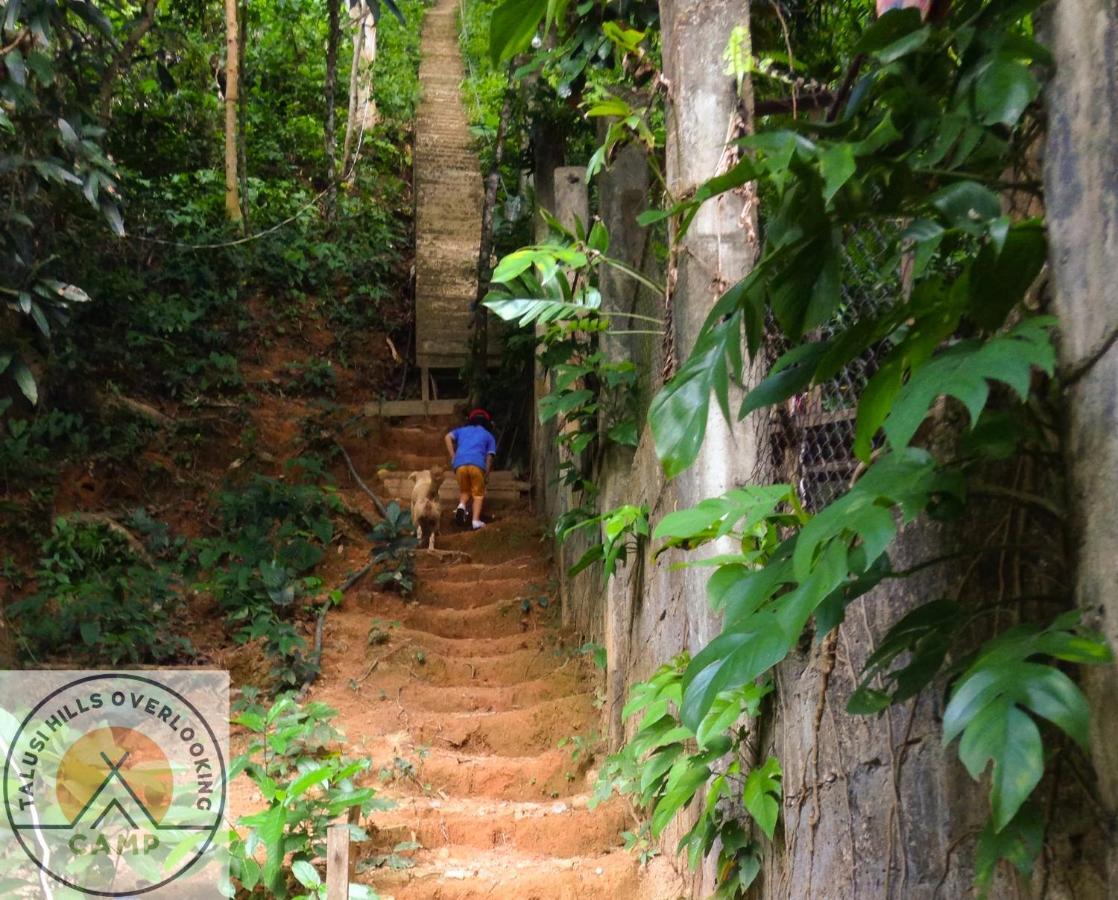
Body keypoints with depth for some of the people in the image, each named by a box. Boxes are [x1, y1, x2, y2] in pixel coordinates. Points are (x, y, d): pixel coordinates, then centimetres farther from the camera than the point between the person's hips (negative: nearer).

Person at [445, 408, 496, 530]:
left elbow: (448, 437, 12)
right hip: (477, 464, -2)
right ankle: (476, 521, -9)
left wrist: (453, 458, 13)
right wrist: (485, 476, 16)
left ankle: (462, 505, -8)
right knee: (478, 494, 9)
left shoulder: (462, 430, 31)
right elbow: (489, 458, 14)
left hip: (460, 464, 2)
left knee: (464, 491, 22)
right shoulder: (488, 436, 26)